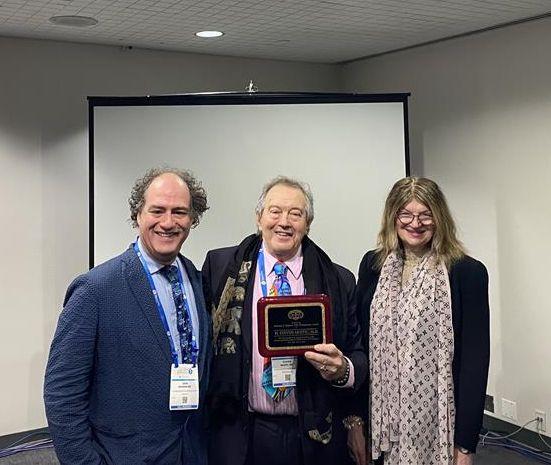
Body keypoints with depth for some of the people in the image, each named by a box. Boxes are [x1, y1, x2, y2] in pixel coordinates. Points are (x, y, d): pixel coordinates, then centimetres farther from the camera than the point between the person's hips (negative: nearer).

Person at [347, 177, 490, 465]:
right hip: (382, 421, 3)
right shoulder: (373, 265, 2)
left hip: (437, 424, -2)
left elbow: (475, 359, -9)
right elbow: (358, 342, 4)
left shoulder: (467, 272, -8)